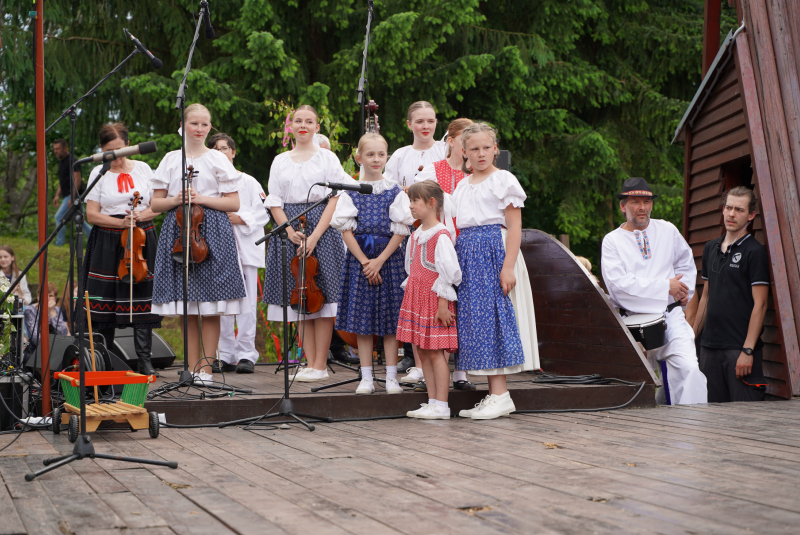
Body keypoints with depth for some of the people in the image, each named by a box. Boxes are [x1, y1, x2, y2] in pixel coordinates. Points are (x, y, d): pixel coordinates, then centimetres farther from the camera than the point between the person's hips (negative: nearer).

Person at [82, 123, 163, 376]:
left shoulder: (142, 169, 9)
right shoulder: (98, 173, 4)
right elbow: (92, 214, -1)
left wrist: (141, 216, -11)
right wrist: (121, 222, -14)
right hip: (108, 243, -1)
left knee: (142, 299, -4)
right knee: (106, 301, -3)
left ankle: (145, 360, -1)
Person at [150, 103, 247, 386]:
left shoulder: (218, 159, 6)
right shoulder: (171, 159, 12)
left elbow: (234, 204, 2)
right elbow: (155, 204, 12)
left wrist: (202, 198, -10)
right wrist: (176, 200, -8)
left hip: (212, 233, -2)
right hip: (178, 231, 2)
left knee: (210, 306, -5)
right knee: (185, 308, 2)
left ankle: (205, 368, 2)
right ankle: (192, 368, 9)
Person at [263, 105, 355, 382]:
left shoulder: (327, 158, 4)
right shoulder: (280, 161, 13)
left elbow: (335, 199, -4)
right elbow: (275, 202, 8)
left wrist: (315, 235, -14)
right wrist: (291, 232, -9)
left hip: (321, 228, -3)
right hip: (289, 229, 3)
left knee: (321, 297, -6)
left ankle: (320, 366, -1)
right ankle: (310, 364, 8)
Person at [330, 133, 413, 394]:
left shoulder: (395, 192, 1)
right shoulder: (350, 192, 3)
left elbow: (400, 230, -3)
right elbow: (346, 230, -1)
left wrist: (380, 260, -11)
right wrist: (364, 262, -10)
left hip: (389, 256, -1)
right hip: (359, 257, 1)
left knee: (390, 318, 1)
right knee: (362, 317, 3)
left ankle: (391, 377, 7)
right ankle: (366, 377, 11)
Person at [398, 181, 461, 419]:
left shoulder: (440, 236, -13)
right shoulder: (415, 236, 14)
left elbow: (448, 271, -16)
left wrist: (443, 302, -17)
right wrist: (411, 296, 17)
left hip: (435, 301, -9)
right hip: (416, 300, 9)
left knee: (436, 352, -7)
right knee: (423, 352, 9)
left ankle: (441, 406, -3)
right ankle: (432, 402, 15)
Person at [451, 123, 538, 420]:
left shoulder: (504, 180, -3)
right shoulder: (462, 186, 18)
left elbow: (514, 227, -9)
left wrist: (508, 266, -19)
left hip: (494, 250, -7)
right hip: (466, 255, 7)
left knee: (493, 317, -10)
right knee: (473, 319, 4)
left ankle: (501, 396, -6)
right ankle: (494, 395, 10)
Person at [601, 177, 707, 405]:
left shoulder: (668, 231, 13)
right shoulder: (612, 241, 2)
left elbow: (686, 263, 31)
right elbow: (619, 284, -13)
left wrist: (684, 291, 11)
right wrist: (666, 286, -12)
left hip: (670, 315, 1)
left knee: (688, 367, -20)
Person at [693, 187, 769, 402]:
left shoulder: (755, 251, -6)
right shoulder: (710, 248, 15)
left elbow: (760, 304, -11)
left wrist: (748, 350, -16)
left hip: (739, 347, -6)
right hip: (710, 344, 6)